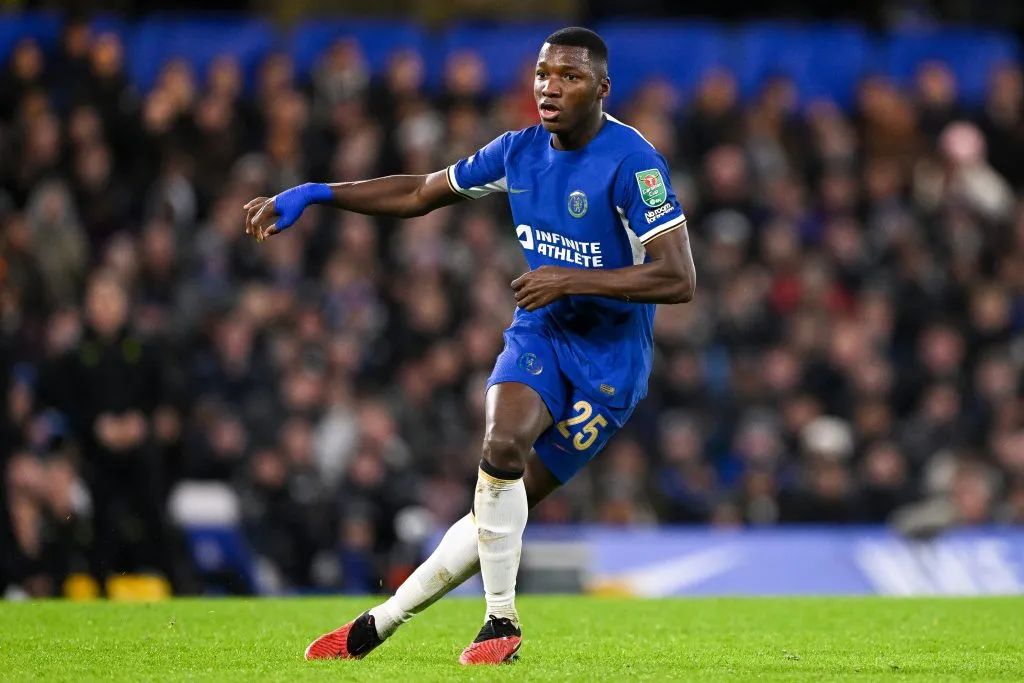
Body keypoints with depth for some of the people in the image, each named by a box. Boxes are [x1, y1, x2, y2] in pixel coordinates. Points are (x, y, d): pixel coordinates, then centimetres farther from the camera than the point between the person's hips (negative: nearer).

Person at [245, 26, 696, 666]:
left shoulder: (631, 163, -18)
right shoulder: (521, 151, 3)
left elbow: (679, 279, -22)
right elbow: (420, 193, 15)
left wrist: (572, 280, -26)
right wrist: (311, 195, 7)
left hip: (611, 357, -4)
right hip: (539, 332, 4)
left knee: (507, 507, -11)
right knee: (503, 445, -22)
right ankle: (501, 622, -6)